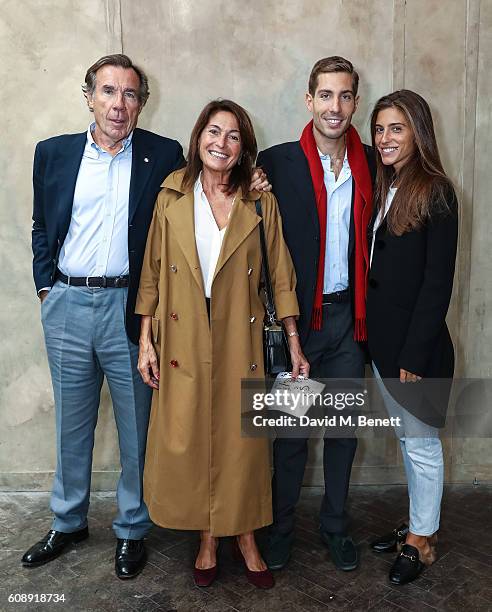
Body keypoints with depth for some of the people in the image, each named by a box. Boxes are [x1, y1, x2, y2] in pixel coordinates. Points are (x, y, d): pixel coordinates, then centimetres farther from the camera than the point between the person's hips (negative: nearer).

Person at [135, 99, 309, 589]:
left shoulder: (260, 203, 1)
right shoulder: (171, 198, 2)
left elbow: (280, 275, 2)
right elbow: (152, 274, 4)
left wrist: (295, 346, 0)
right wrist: (146, 341, 0)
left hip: (239, 340, 0)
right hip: (184, 340, 1)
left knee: (241, 437, 7)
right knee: (188, 437, 8)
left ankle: (245, 537, 29)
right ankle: (207, 537, 29)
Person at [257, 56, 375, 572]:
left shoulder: (371, 164, 3)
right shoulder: (277, 162, -7)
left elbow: (375, 239, 7)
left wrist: (369, 309, -1)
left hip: (348, 317, 3)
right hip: (297, 317, -3)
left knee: (344, 427, 14)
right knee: (291, 429, 9)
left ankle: (335, 525, 34)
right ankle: (280, 527, 30)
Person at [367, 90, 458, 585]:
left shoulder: (434, 192, -12)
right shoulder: (383, 188, 10)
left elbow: (437, 282, -16)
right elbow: (374, 268, 9)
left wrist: (414, 356, -17)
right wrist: (375, 337, 3)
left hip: (415, 343, -7)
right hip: (382, 338, 7)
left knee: (421, 442, 8)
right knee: (405, 438, 19)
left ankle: (421, 540, 27)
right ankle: (420, 524, 37)